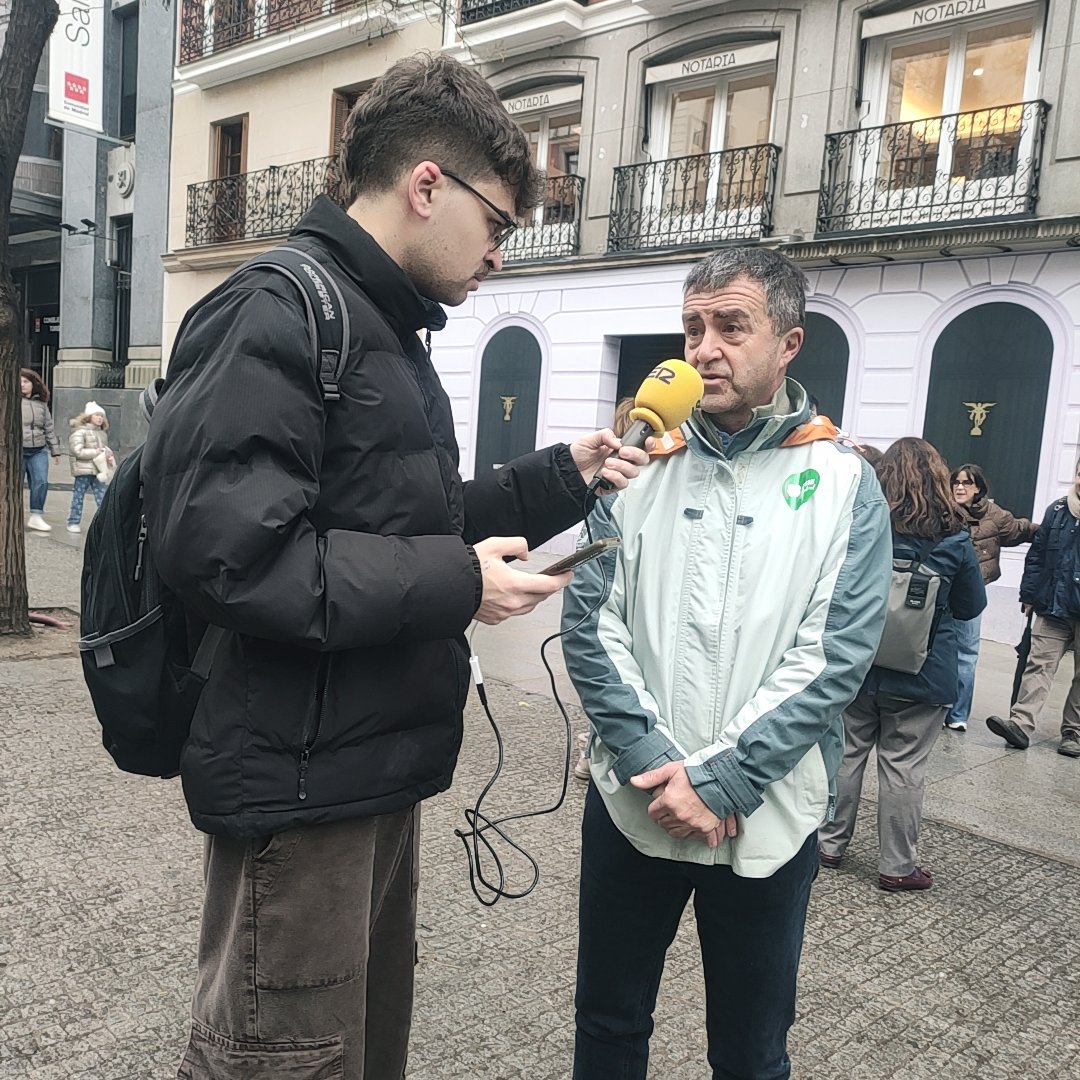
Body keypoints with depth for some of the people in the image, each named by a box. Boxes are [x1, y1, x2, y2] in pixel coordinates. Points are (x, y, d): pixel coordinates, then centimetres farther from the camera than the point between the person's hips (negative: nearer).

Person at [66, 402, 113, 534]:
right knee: (78, 497, 5)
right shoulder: (80, 431, -9)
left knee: (103, 497, 3)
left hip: (98, 471, 6)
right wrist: (96, 452, -17)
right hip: (83, 470, -6)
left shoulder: (101, 433, 13)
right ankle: (73, 522, 14)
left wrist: (107, 453, 4)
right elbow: (78, 451, -18)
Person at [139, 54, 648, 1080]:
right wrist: (453, 585, -20)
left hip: (372, 766, 10)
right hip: (299, 781, -9)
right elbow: (223, 549, -26)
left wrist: (559, 477, 15)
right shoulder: (274, 315, -16)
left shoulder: (386, 330, 16)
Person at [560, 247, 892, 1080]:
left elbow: (833, 657, -11)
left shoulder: (845, 485, -4)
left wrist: (720, 781, -17)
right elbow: (590, 624, -4)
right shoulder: (642, 466, 1)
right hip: (631, 802, 2)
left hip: (766, 819, -1)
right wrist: (654, 763, -15)